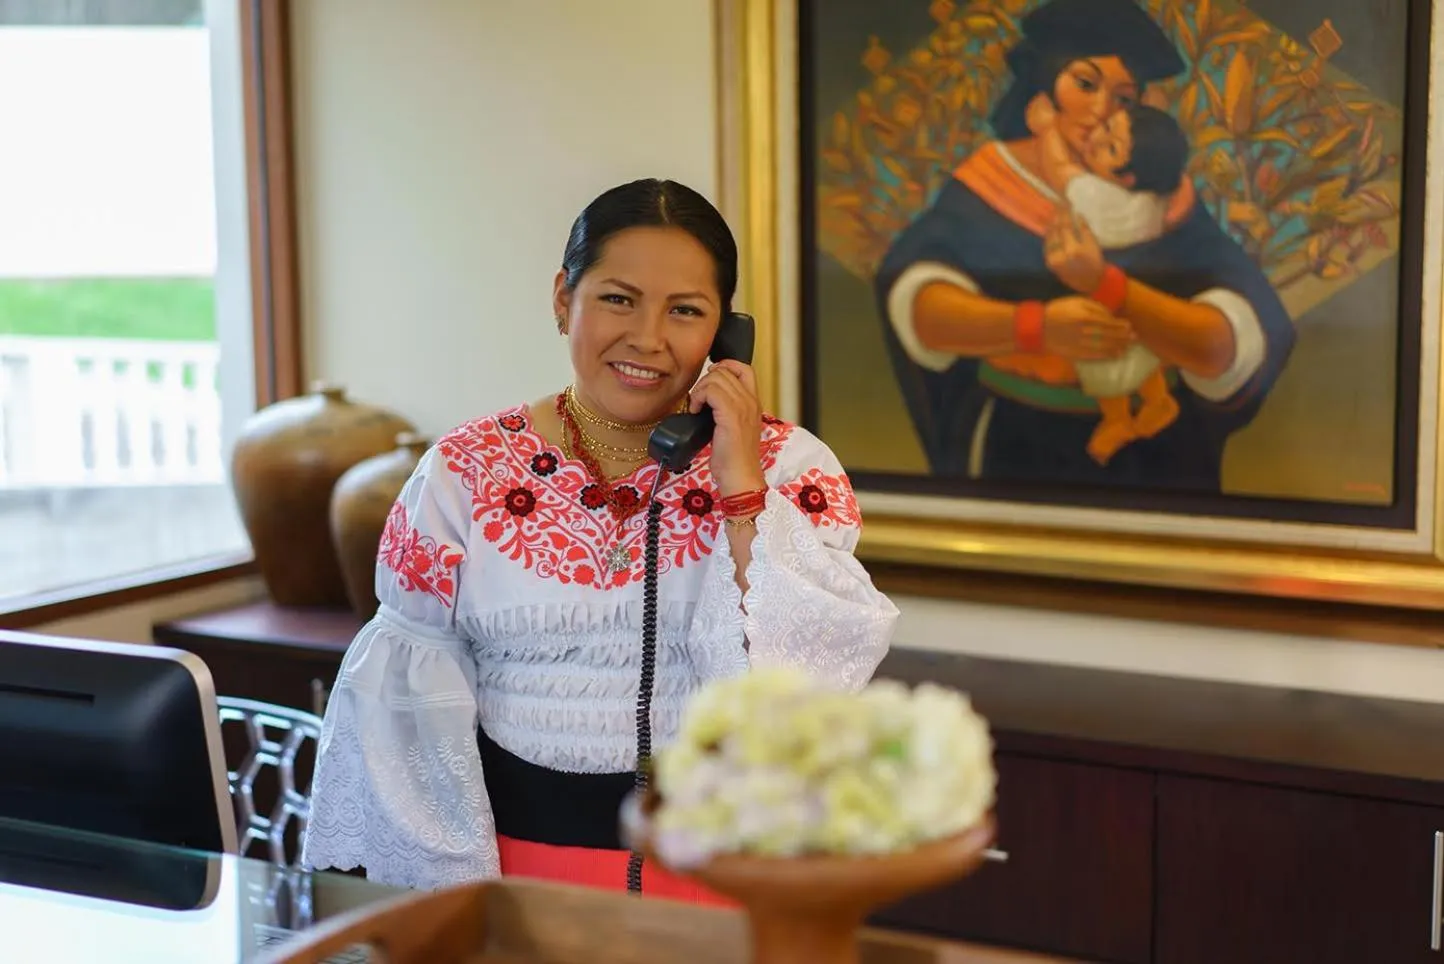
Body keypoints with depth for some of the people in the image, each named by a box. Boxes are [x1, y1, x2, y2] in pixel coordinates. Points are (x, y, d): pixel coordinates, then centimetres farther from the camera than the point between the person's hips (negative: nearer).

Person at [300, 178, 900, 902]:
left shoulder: (789, 467, 1)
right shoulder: (466, 473, 2)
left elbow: (808, 674, -11)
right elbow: (412, 701, 3)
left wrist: (741, 488, -14)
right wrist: (451, 886, -3)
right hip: (520, 859, 1)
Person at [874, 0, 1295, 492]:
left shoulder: (1163, 196, -5)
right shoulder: (992, 179, -5)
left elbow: (1224, 350, -18)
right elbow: (916, 307, -19)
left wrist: (1103, 284, -30)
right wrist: (1035, 325, -33)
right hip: (1012, 447, -1)